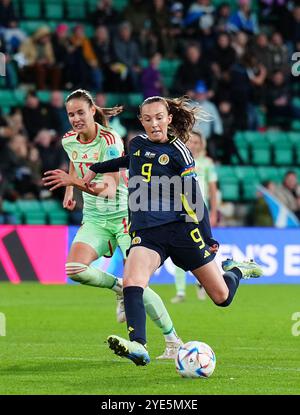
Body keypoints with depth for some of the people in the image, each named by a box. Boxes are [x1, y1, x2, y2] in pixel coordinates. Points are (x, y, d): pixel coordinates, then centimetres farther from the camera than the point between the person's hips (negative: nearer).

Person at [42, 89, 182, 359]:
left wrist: (75, 182, -44)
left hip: (123, 215, -5)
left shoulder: (109, 140, -19)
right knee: (75, 270, -23)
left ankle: (173, 342, 2)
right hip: (94, 219, 6)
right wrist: (68, 190, 22)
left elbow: (109, 189, -31)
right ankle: (120, 289, 6)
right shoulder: (69, 141, 2)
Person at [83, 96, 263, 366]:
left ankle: (236, 270, 39)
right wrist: (96, 169, 37)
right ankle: (138, 347, -41)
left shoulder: (177, 151, -3)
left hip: (181, 228, -3)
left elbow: (195, 197, -4)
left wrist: (208, 239, -7)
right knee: (131, 282, -29)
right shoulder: (137, 143, 11)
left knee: (222, 298, 4)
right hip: (145, 232, 3)